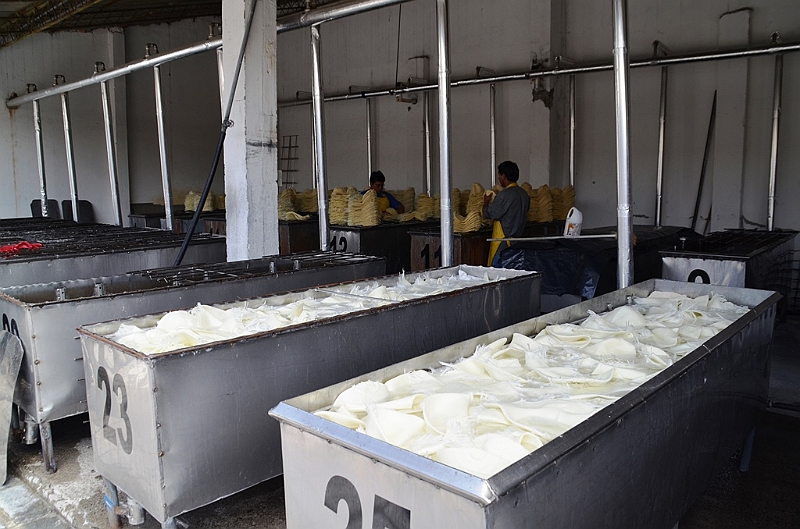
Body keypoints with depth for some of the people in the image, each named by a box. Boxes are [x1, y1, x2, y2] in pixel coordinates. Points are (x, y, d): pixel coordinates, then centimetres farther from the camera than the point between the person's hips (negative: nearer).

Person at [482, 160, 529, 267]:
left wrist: (486, 203, 8)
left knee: (496, 268, -4)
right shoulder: (524, 194, 9)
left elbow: (489, 213, -14)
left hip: (504, 240, -9)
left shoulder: (505, 194, -17)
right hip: (518, 237, 9)